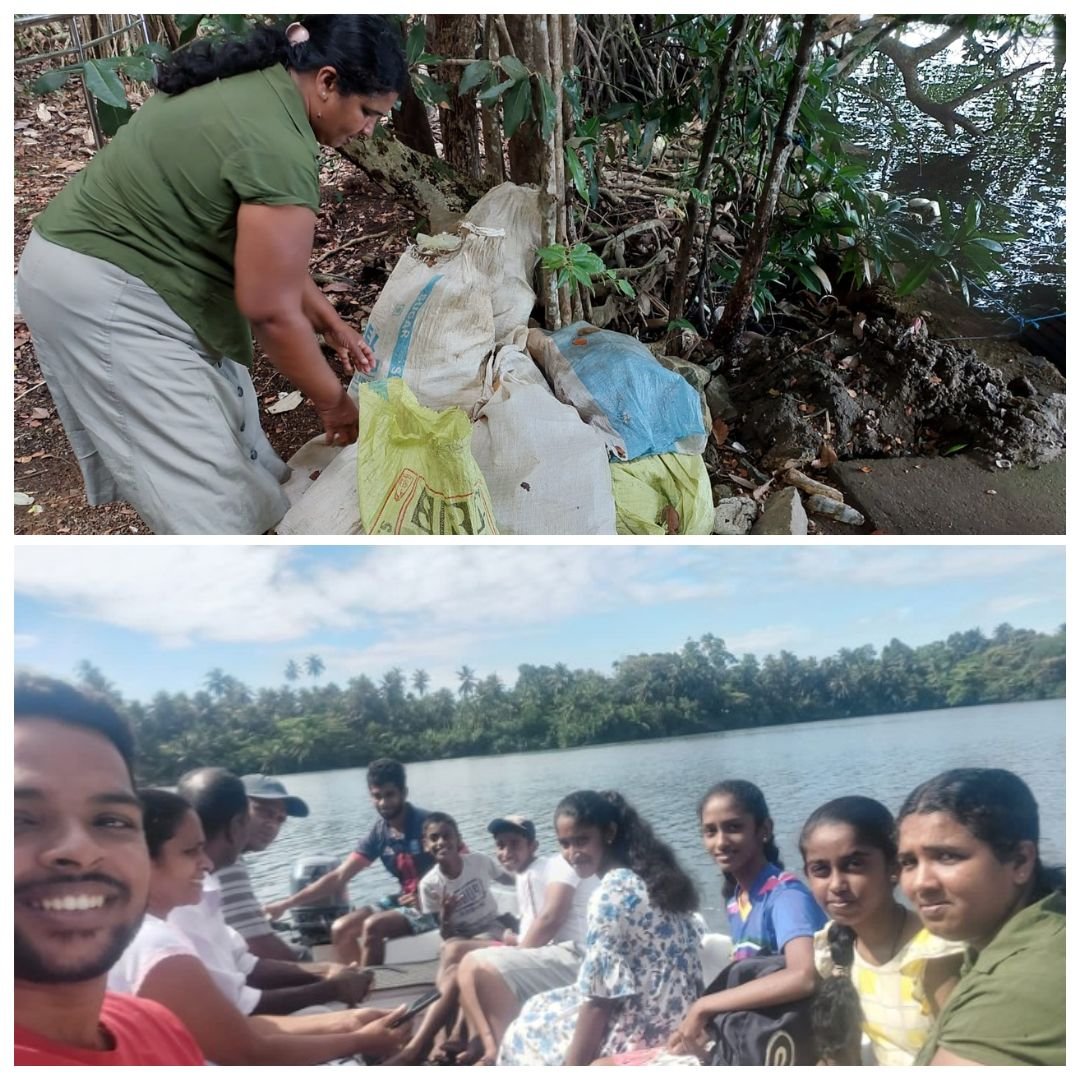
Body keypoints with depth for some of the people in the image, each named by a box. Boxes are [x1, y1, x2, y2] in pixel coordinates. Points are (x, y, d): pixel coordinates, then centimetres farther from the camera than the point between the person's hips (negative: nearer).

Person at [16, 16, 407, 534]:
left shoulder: (255, 86, 5)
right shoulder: (278, 146, -26)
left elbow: (266, 247, 13)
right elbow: (269, 309, -23)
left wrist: (330, 322, 13)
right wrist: (333, 401, -11)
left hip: (101, 261, 10)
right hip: (97, 292, -10)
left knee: (222, 397, 19)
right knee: (199, 463, -4)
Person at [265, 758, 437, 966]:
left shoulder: (425, 824, -17)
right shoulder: (379, 833, 1)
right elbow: (338, 877, 2)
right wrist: (287, 903, -3)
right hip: (404, 901, 7)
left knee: (372, 927, -25)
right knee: (340, 929, -4)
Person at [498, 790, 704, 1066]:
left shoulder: (611, 892, -19)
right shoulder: (651, 876, 6)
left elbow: (599, 998, -19)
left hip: (642, 1031, -8)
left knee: (526, 1033, 12)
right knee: (545, 1010, 24)